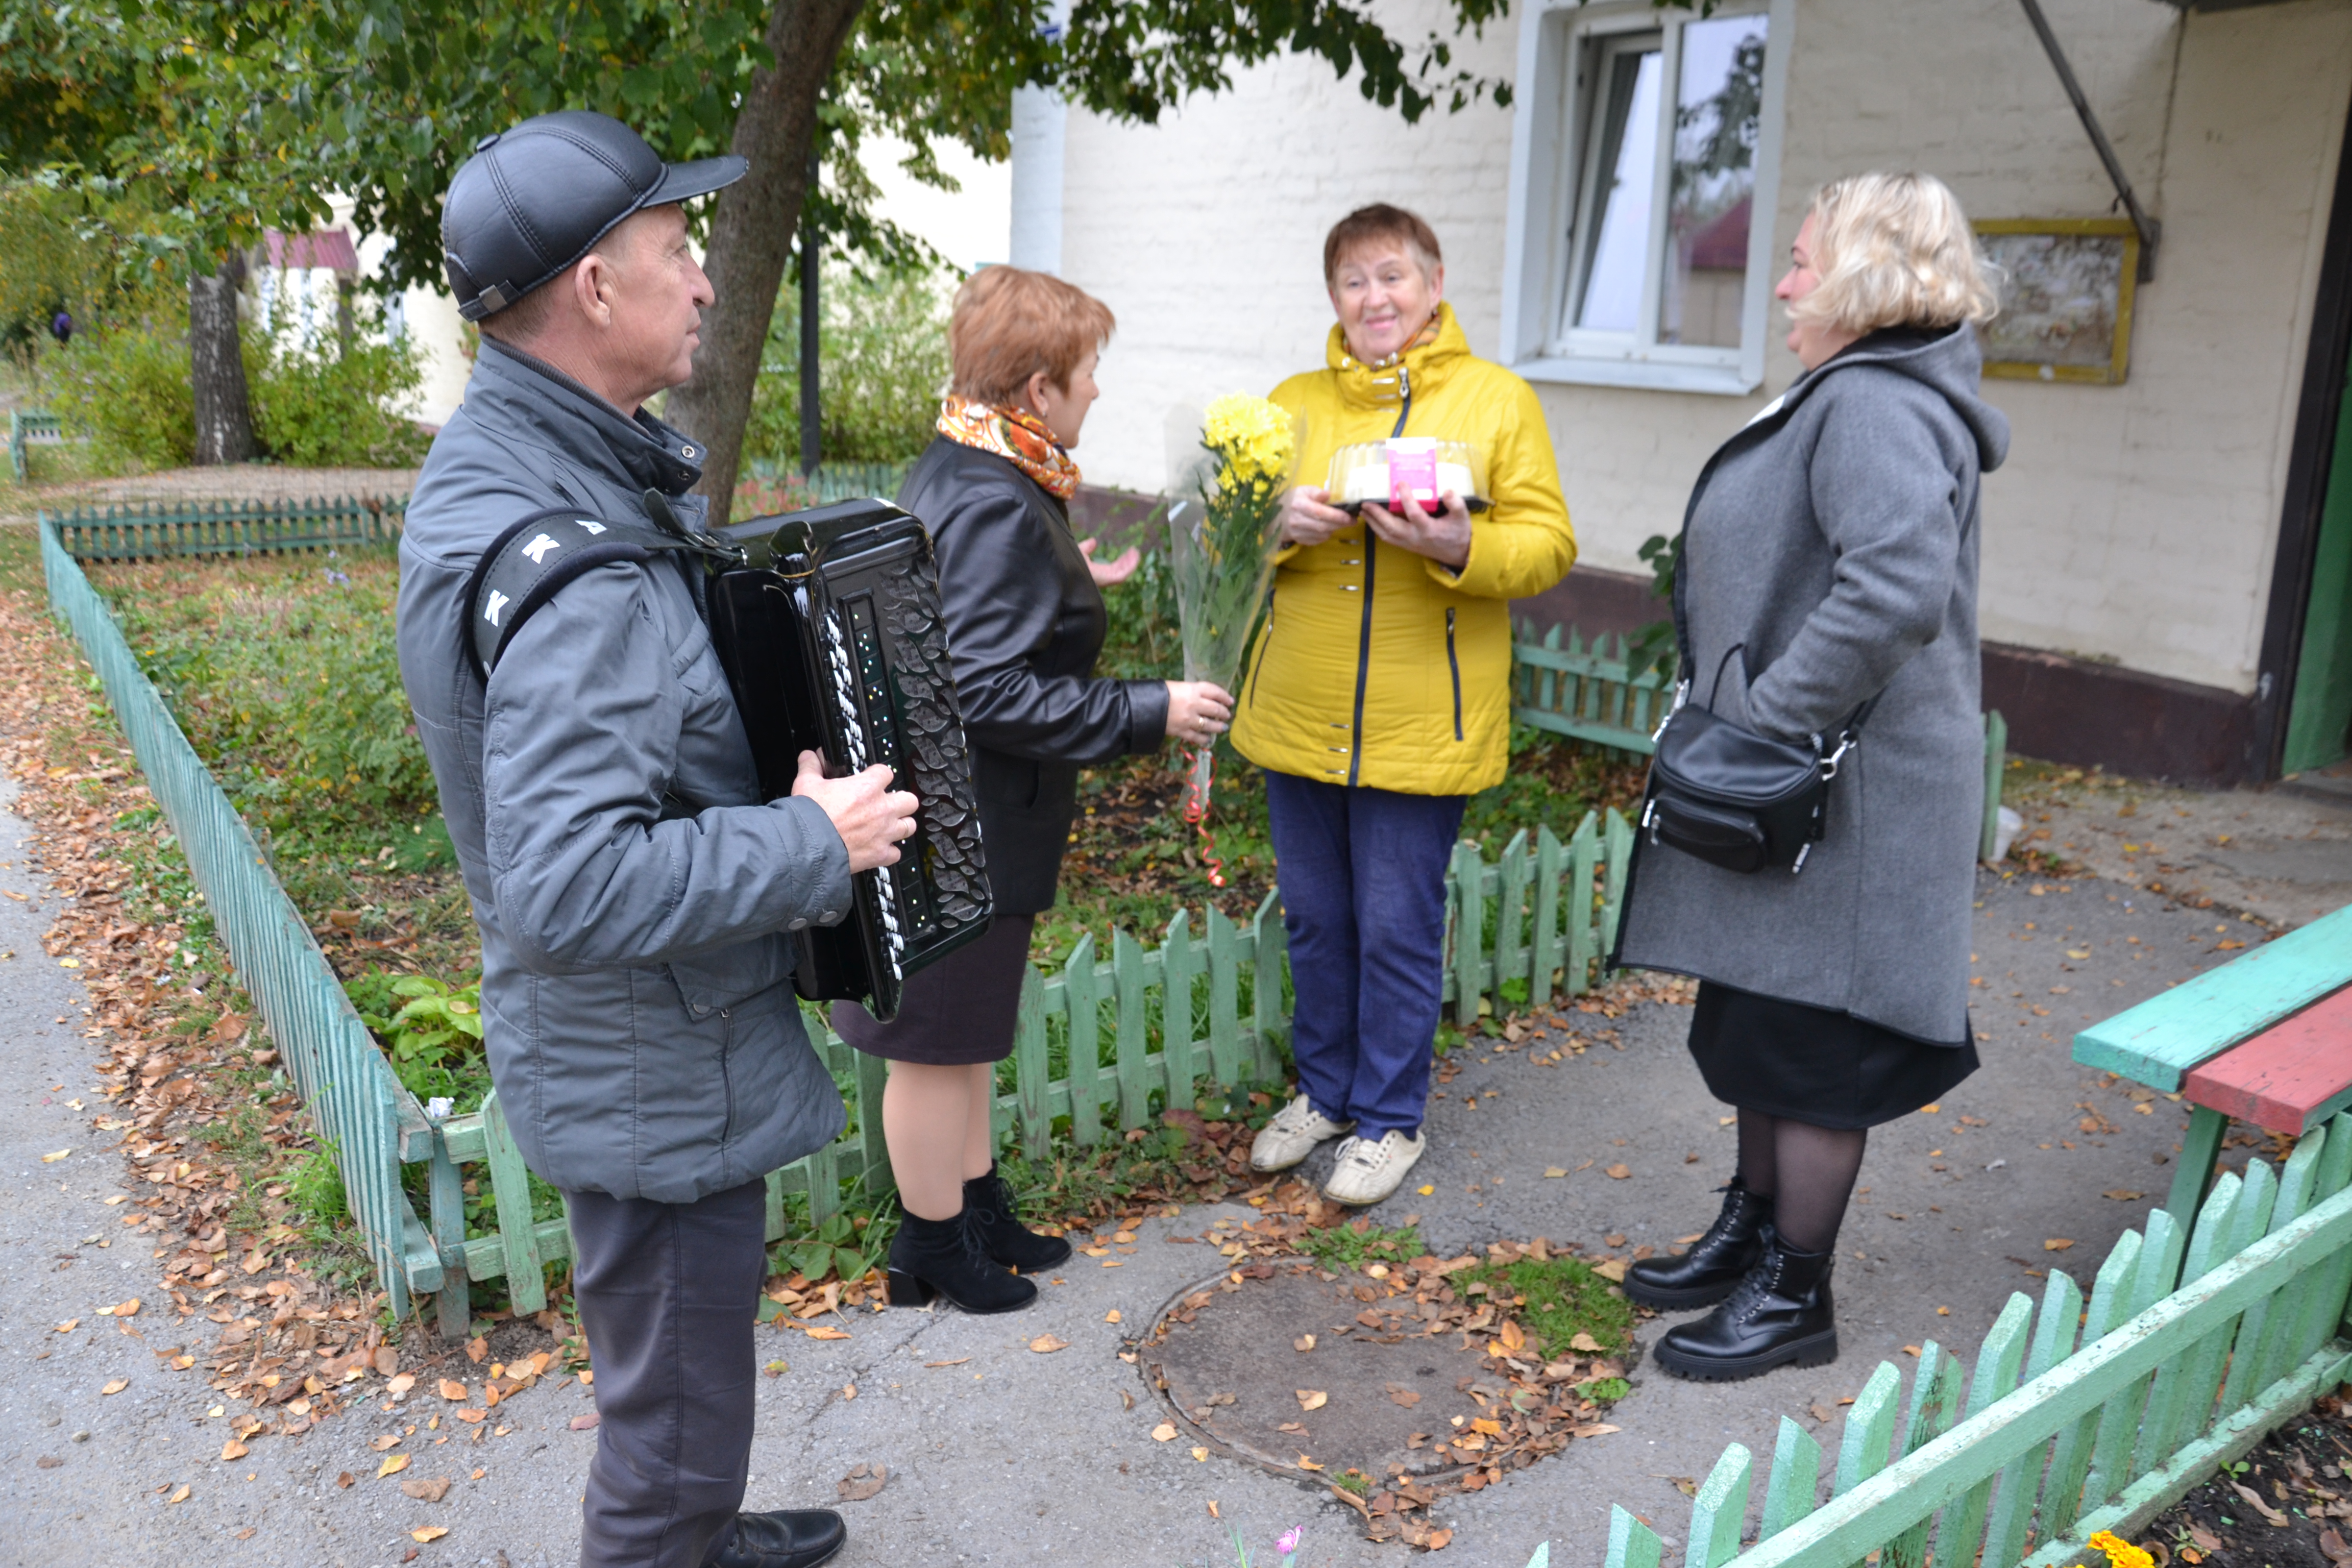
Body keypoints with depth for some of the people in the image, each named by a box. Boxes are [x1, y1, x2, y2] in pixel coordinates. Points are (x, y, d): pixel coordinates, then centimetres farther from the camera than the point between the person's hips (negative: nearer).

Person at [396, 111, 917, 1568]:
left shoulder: (495, 460, 2)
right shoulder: (575, 573, -32)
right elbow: (571, 887, -37)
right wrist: (816, 842, -28)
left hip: (637, 1045, 11)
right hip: (658, 1080, -11)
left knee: (683, 1356, 32)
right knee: (676, 1412, 11)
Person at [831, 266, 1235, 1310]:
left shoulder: (954, 472, 7)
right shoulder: (997, 508, -24)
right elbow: (988, 690, -28)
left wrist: (1070, 589, 23)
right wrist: (1149, 715, -23)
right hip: (965, 830, -10)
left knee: (970, 1032, 23)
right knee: (940, 1044, 8)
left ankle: (977, 1207, 40)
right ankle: (931, 1246, 26)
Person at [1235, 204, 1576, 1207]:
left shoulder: (1498, 400, 0)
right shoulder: (1294, 402, 9)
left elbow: (1549, 545, -5)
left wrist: (1462, 549, -24)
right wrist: (1277, 523, -14)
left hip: (1423, 727, -3)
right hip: (1297, 718, 4)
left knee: (1398, 928, 5)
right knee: (1315, 919, 14)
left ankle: (1390, 1117, 24)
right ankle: (1324, 1090, 34)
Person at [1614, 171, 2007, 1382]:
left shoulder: (1877, 405, -20)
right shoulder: (1846, 397, 15)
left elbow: (1899, 587, -36)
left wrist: (1770, 714, -27)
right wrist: (1736, 717, 16)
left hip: (1841, 803, -11)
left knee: (1807, 1044, 3)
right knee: (1758, 1022, 20)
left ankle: (1793, 1295, 19)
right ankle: (1749, 1234, 37)